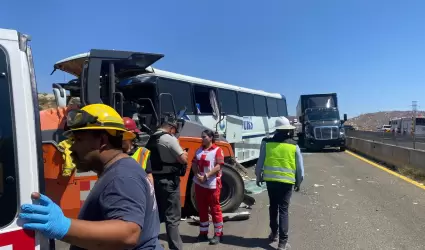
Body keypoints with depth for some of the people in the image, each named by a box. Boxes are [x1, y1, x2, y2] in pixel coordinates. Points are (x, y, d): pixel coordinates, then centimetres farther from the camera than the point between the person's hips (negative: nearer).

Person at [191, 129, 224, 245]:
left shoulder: (217, 150, -7)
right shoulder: (199, 150, 12)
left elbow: (218, 166, -15)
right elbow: (194, 164, 10)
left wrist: (206, 176, -20)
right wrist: (197, 175, -8)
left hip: (212, 184, -6)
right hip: (199, 184, 6)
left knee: (215, 209, 2)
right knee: (202, 209, 13)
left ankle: (218, 234, 13)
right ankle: (203, 233, 24)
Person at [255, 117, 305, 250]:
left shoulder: (267, 143, -2)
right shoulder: (294, 146, -2)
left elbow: (260, 162, 2)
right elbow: (299, 167, 3)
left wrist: (259, 177, 16)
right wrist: (298, 182, 17)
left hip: (270, 179, 1)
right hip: (287, 181, -1)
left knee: (273, 207, 19)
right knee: (283, 210, 4)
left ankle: (274, 233, 32)